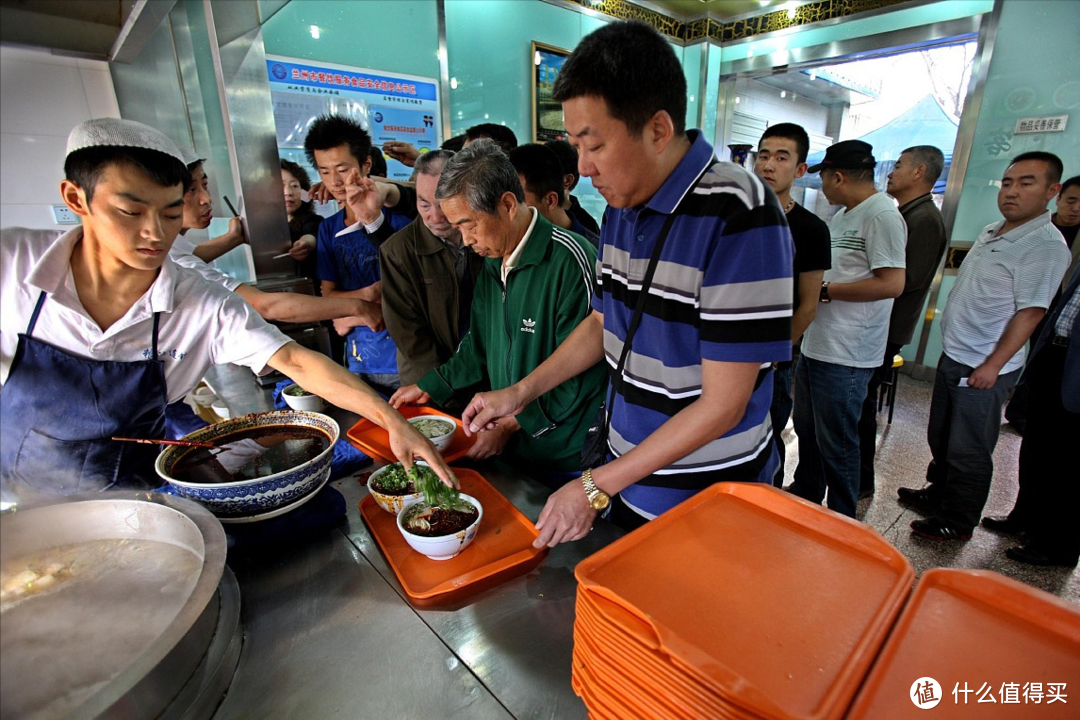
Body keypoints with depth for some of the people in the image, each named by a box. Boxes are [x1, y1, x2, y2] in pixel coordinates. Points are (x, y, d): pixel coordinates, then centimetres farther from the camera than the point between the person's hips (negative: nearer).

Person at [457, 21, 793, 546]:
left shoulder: (737, 216, -24)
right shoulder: (620, 208, 0)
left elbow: (723, 404, -24)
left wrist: (596, 487, -18)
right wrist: (519, 394, 4)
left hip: (706, 503, -6)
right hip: (628, 479, 7)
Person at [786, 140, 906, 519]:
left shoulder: (882, 216, -14)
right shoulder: (841, 216, 14)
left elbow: (892, 283, -22)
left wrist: (823, 290, -17)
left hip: (845, 357, -9)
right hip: (814, 346, 9)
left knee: (836, 444, 4)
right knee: (807, 431, 21)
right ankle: (804, 496, 40)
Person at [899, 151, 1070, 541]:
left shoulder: (1046, 245, -15)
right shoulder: (991, 232, 11)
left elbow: (1030, 312, -18)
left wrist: (993, 365, -21)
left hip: (983, 367, -8)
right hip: (953, 354, 8)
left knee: (968, 451, 4)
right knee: (940, 437, 20)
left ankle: (957, 523, 19)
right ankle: (938, 493, 38)